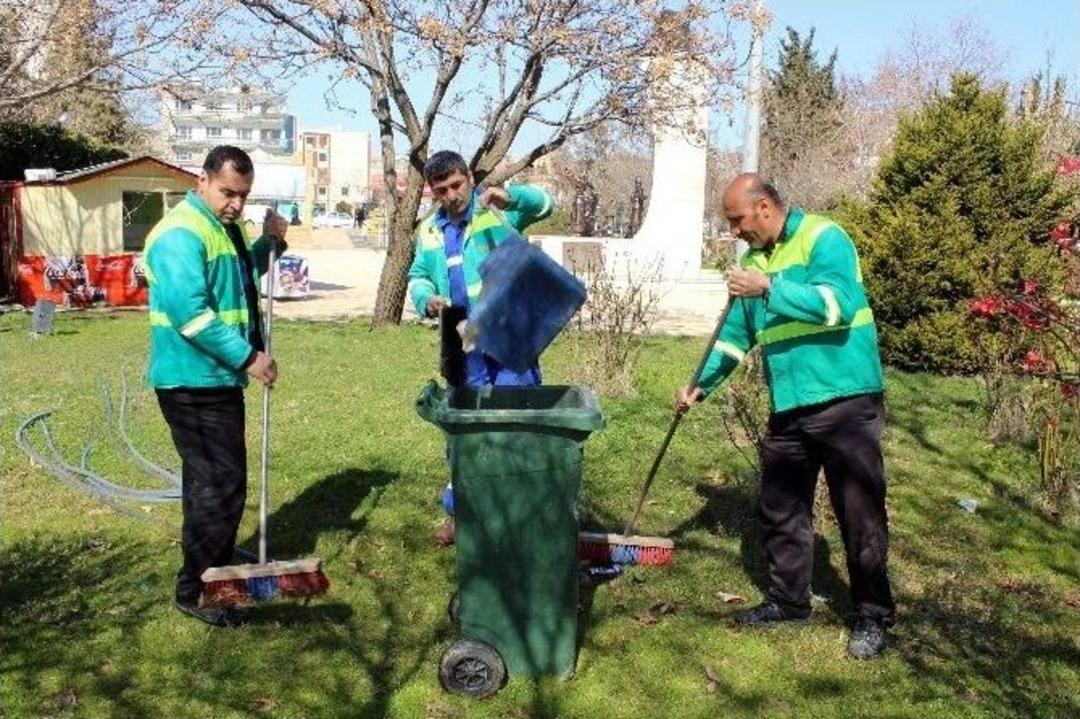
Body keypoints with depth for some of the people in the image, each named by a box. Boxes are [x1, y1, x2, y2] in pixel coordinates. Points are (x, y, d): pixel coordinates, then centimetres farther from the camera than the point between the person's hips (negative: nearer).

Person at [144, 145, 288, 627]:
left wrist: (270, 243, 10)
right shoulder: (182, 233, -18)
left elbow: (245, 276, 29)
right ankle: (196, 591, 4)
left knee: (213, 482, 21)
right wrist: (248, 357, -25)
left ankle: (213, 573, 36)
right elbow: (188, 310, -28)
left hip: (218, 377, 10)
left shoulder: (225, 228, 13)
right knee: (221, 485, -8)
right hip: (193, 380, -10)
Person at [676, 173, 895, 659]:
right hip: (787, 406, 8)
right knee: (780, 510, 14)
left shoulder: (822, 238, -9)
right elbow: (735, 334, 17)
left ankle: (873, 617, 13)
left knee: (860, 514, 0)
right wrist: (702, 385, 7)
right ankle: (787, 599, 30)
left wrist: (769, 288, -28)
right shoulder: (753, 259, 13)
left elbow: (839, 304, -25)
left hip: (844, 400, -7)